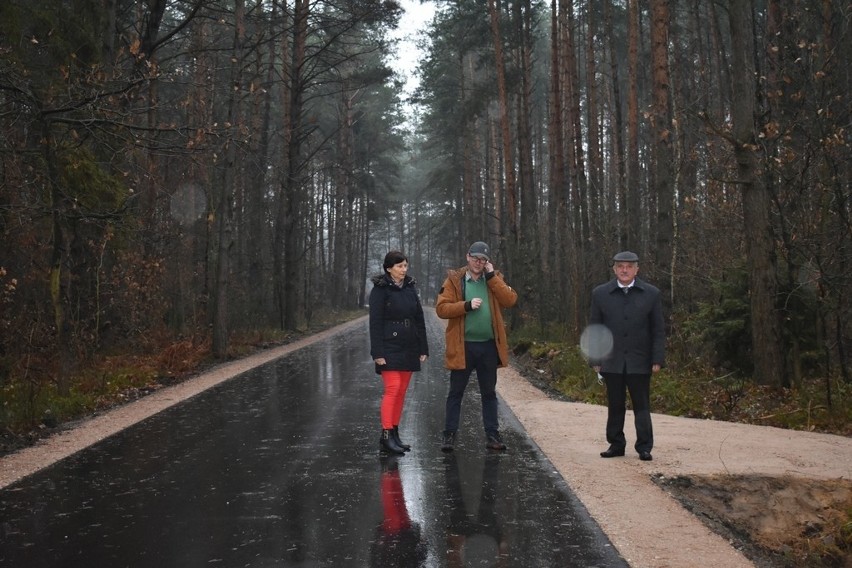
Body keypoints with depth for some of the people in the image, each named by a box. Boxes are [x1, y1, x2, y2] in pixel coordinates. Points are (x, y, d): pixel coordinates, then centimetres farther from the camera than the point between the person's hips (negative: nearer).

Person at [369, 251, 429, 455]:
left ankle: (395, 433, 15)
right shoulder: (380, 290, -7)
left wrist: (423, 348, 10)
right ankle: (386, 436, -8)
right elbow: (375, 322, -10)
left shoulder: (410, 288, 11)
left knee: (401, 392, 7)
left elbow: (419, 319, 14)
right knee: (392, 389, -12)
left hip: (408, 349, 6)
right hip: (389, 348, -6)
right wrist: (377, 352, -15)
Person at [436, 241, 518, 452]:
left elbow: (510, 300, -8)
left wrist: (491, 276, -10)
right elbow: (441, 308, -9)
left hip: (489, 346, 3)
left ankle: (492, 435, 19)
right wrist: (467, 305, -19)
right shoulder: (454, 280, 0)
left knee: (489, 393, 11)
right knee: (456, 393, 5)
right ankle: (449, 435, 12)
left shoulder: (494, 279, 9)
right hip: (462, 346, -3)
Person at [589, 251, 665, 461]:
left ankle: (644, 447, 9)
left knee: (641, 405, 4)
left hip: (639, 361, -1)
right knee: (615, 406, 8)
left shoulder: (651, 294, 2)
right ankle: (616, 444, 18)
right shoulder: (600, 294, 3)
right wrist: (595, 359, 1)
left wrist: (657, 359, -3)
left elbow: (658, 330, 3)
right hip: (612, 361, 1)